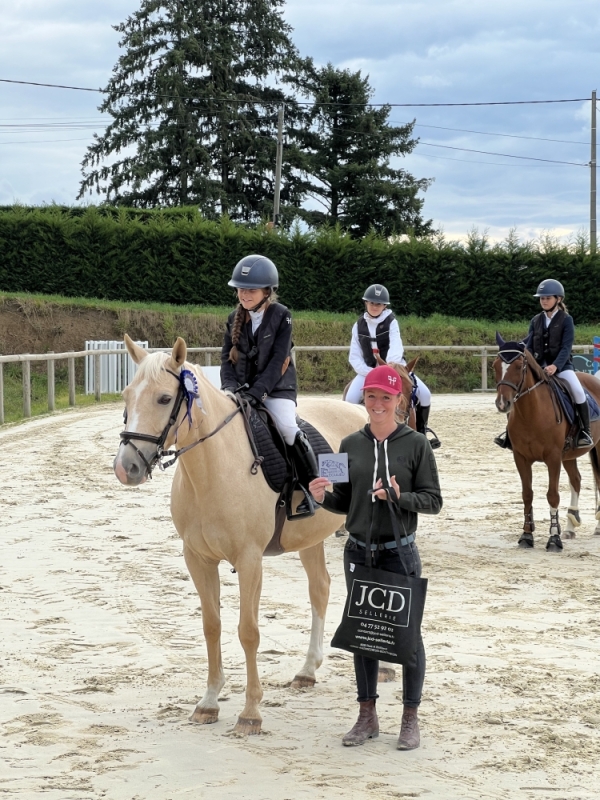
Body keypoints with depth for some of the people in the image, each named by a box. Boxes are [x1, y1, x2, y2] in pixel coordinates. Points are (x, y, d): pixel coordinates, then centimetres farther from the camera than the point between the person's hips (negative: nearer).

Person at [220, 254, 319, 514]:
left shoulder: (281, 316, -8)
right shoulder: (235, 319, 6)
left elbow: (278, 360, -15)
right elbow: (227, 357, 4)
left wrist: (257, 392, -25)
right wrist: (230, 385, -16)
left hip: (276, 388, -5)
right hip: (240, 391, 5)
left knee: (287, 427, -26)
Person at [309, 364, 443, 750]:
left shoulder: (416, 444, -5)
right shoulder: (351, 445, 5)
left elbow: (433, 500, -5)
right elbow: (344, 501, 10)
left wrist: (401, 497, -22)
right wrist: (322, 497, -10)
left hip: (400, 552, -4)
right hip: (359, 552, 4)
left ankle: (411, 719, 15)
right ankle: (367, 716, 23)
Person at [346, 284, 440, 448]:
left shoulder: (391, 322, -7)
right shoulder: (359, 326, -1)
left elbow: (396, 346, -25)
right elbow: (355, 356, -2)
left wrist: (391, 363, -46)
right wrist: (369, 372, -18)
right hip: (368, 370, 1)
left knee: (424, 394, -17)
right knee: (351, 399, -26)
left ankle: (421, 430, 4)